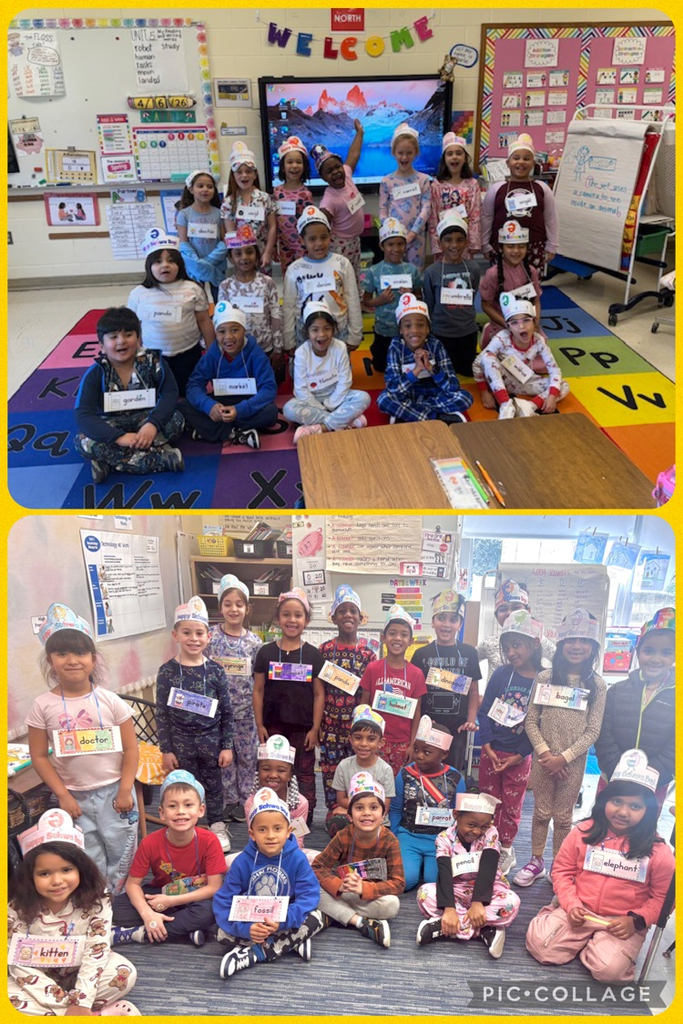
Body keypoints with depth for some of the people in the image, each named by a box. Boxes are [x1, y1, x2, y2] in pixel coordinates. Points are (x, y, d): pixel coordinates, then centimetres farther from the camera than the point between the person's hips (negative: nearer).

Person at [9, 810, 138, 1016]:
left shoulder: (96, 902, -19)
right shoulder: (16, 909, -21)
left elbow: (96, 953, -19)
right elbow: (20, 965, -20)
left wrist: (80, 1003, -28)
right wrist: (65, 1003, -25)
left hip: (82, 973, 0)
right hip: (39, 980, 0)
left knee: (125, 973, -23)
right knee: (11, 995, -32)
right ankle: (103, 1013, -24)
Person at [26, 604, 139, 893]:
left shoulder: (110, 701, -9)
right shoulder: (43, 706, -8)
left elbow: (130, 749, -4)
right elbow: (39, 756, -4)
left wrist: (125, 790, -8)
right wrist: (63, 795, -7)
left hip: (113, 791, 0)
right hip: (74, 797, 0)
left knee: (121, 855, 10)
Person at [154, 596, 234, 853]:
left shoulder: (215, 670, -5)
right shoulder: (167, 671, -7)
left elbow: (227, 711, 0)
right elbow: (162, 713, -3)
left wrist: (227, 746, -1)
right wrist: (166, 749, -4)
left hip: (211, 740, 1)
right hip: (181, 742, -1)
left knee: (214, 785, 13)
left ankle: (218, 828, 31)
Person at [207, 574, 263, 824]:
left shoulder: (254, 642, -1)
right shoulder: (210, 636, -4)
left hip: (246, 710, 1)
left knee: (247, 755, 9)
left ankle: (245, 800, 26)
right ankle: (229, 801, 24)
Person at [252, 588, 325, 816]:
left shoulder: (313, 655, -1)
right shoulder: (266, 652, 0)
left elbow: (319, 694, 0)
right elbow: (258, 691, 3)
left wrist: (315, 728, -4)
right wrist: (259, 725, -1)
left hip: (303, 727, 0)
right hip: (273, 726, 1)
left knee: (305, 775, 8)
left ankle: (305, 821, 20)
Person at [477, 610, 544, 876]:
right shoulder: (501, 674, -5)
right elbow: (485, 710, -2)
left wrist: (520, 755, -12)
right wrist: (487, 745, -9)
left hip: (519, 756, -2)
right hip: (491, 751, 2)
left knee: (511, 806, 13)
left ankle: (505, 851, 31)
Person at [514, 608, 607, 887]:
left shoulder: (597, 685, -4)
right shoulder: (544, 678, -4)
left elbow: (593, 731, -6)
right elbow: (531, 720, -2)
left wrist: (564, 757, -13)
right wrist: (544, 752, -13)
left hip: (573, 762, 0)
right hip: (543, 758, 1)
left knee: (563, 817, 10)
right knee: (541, 813, 11)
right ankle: (536, 862, 29)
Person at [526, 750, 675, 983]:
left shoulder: (658, 851, -8)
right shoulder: (583, 832, -4)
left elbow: (662, 898, -1)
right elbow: (562, 871, 4)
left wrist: (636, 921, -14)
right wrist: (571, 904, -11)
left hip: (622, 923, -1)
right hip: (579, 912, 2)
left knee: (609, 969, -28)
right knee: (539, 944, -17)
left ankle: (594, 944, 7)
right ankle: (584, 939, 13)